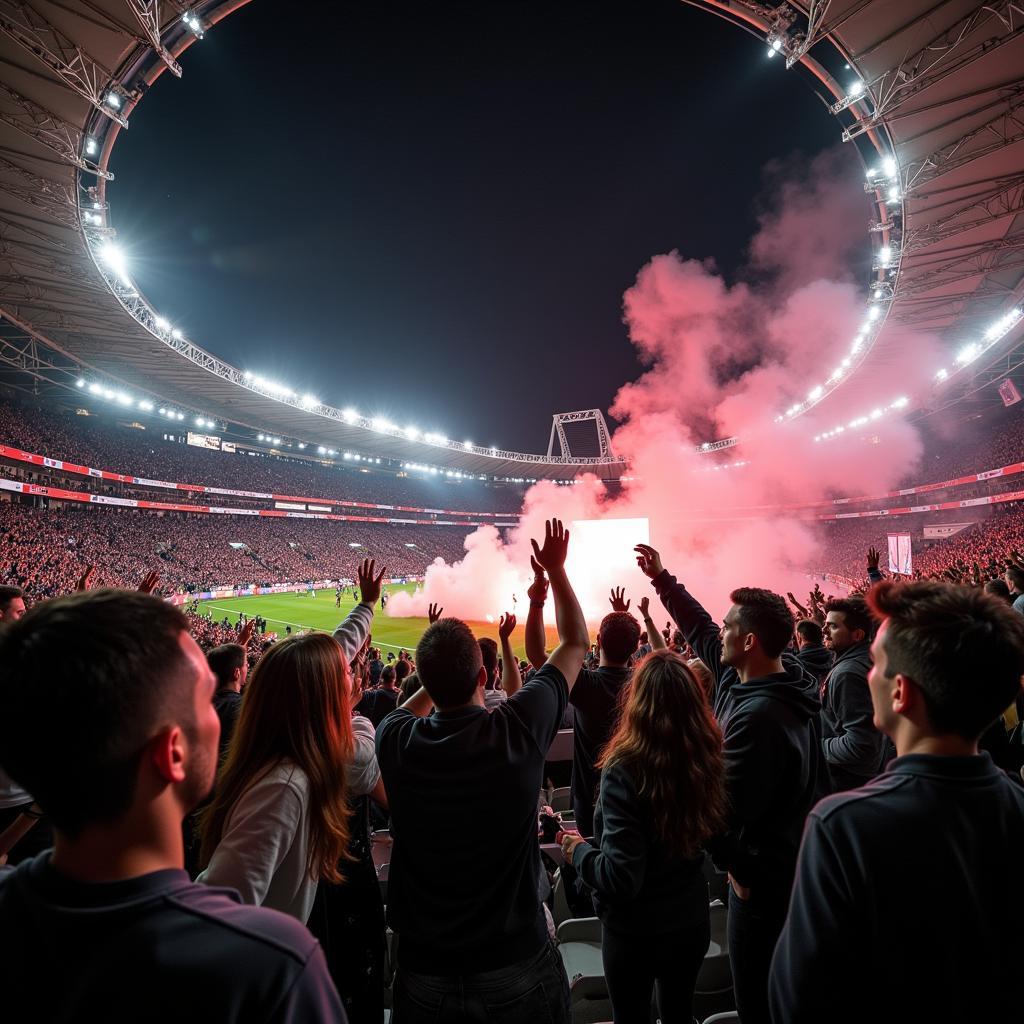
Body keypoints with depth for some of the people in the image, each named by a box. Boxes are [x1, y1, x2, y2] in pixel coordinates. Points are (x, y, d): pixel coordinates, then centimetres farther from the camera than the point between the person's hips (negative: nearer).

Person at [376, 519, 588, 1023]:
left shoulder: (396, 741, -19)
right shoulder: (519, 729, -24)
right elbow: (576, 642, -7)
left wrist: (439, 671, 10)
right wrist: (555, 569, 2)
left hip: (425, 973, 1)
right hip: (517, 967, 0)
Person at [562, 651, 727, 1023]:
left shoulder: (625, 769, -30)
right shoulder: (708, 756, -15)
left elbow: (621, 878, -28)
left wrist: (578, 850, -9)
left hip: (635, 931, -4)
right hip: (692, 920, 4)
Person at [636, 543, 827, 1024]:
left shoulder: (756, 715, -33)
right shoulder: (766, 676, -5)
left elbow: (725, 809, -28)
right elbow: (699, 630, 4)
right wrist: (661, 577, 8)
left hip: (763, 876, -9)